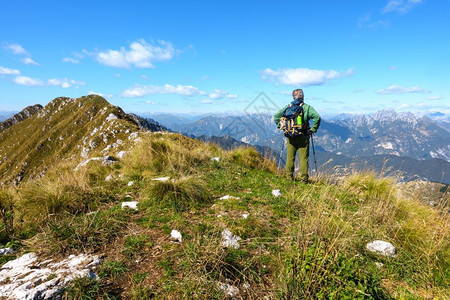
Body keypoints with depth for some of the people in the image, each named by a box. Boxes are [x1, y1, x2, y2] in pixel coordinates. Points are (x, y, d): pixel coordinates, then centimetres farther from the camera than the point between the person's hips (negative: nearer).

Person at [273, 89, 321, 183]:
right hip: (303, 137, -2)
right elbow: (317, 117, -15)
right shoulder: (306, 107, -3)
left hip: (290, 138, 3)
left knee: (290, 158, 11)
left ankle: (289, 177, 17)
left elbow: (276, 116, 5)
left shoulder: (288, 107, 5)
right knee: (304, 158, 5)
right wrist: (313, 129, -4)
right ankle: (304, 179, 9)